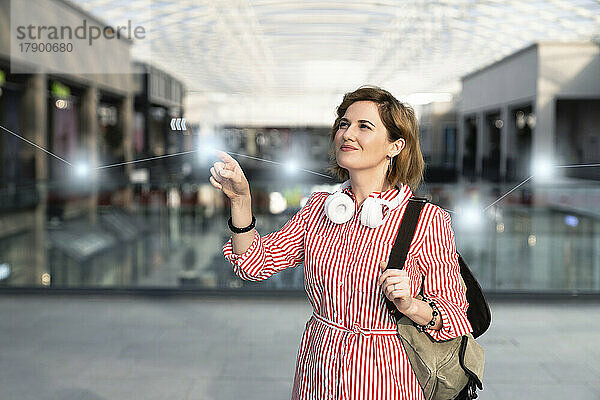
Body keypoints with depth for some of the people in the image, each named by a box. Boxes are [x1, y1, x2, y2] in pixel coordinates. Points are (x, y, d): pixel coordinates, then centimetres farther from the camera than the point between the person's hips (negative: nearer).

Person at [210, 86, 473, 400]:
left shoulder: (428, 220, -13)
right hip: (317, 374, 4)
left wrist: (410, 306, -29)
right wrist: (240, 198, -15)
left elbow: (453, 312, -10)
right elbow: (256, 264, -3)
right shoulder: (319, 207, 1)